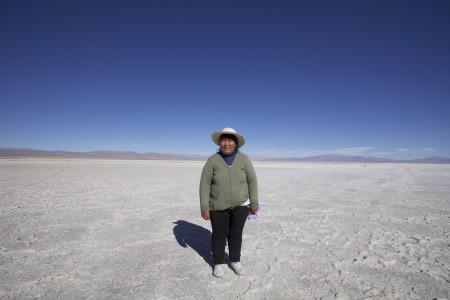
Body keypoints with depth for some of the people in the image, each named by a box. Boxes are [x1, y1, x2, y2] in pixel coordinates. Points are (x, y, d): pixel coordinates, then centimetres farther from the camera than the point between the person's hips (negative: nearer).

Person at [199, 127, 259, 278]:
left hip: (240, 205, 1)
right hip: (218, 206, -1)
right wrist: (204, 207, -11)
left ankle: (235, 261, 34)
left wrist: (254, 203, -3)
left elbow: (252, 181, -3)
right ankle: (219, 263, 31)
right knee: (219, 235, 11)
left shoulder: (243, 159, -8)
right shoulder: (212, 160, -11)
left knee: (236, 234, 14)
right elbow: (205, 184, -10)